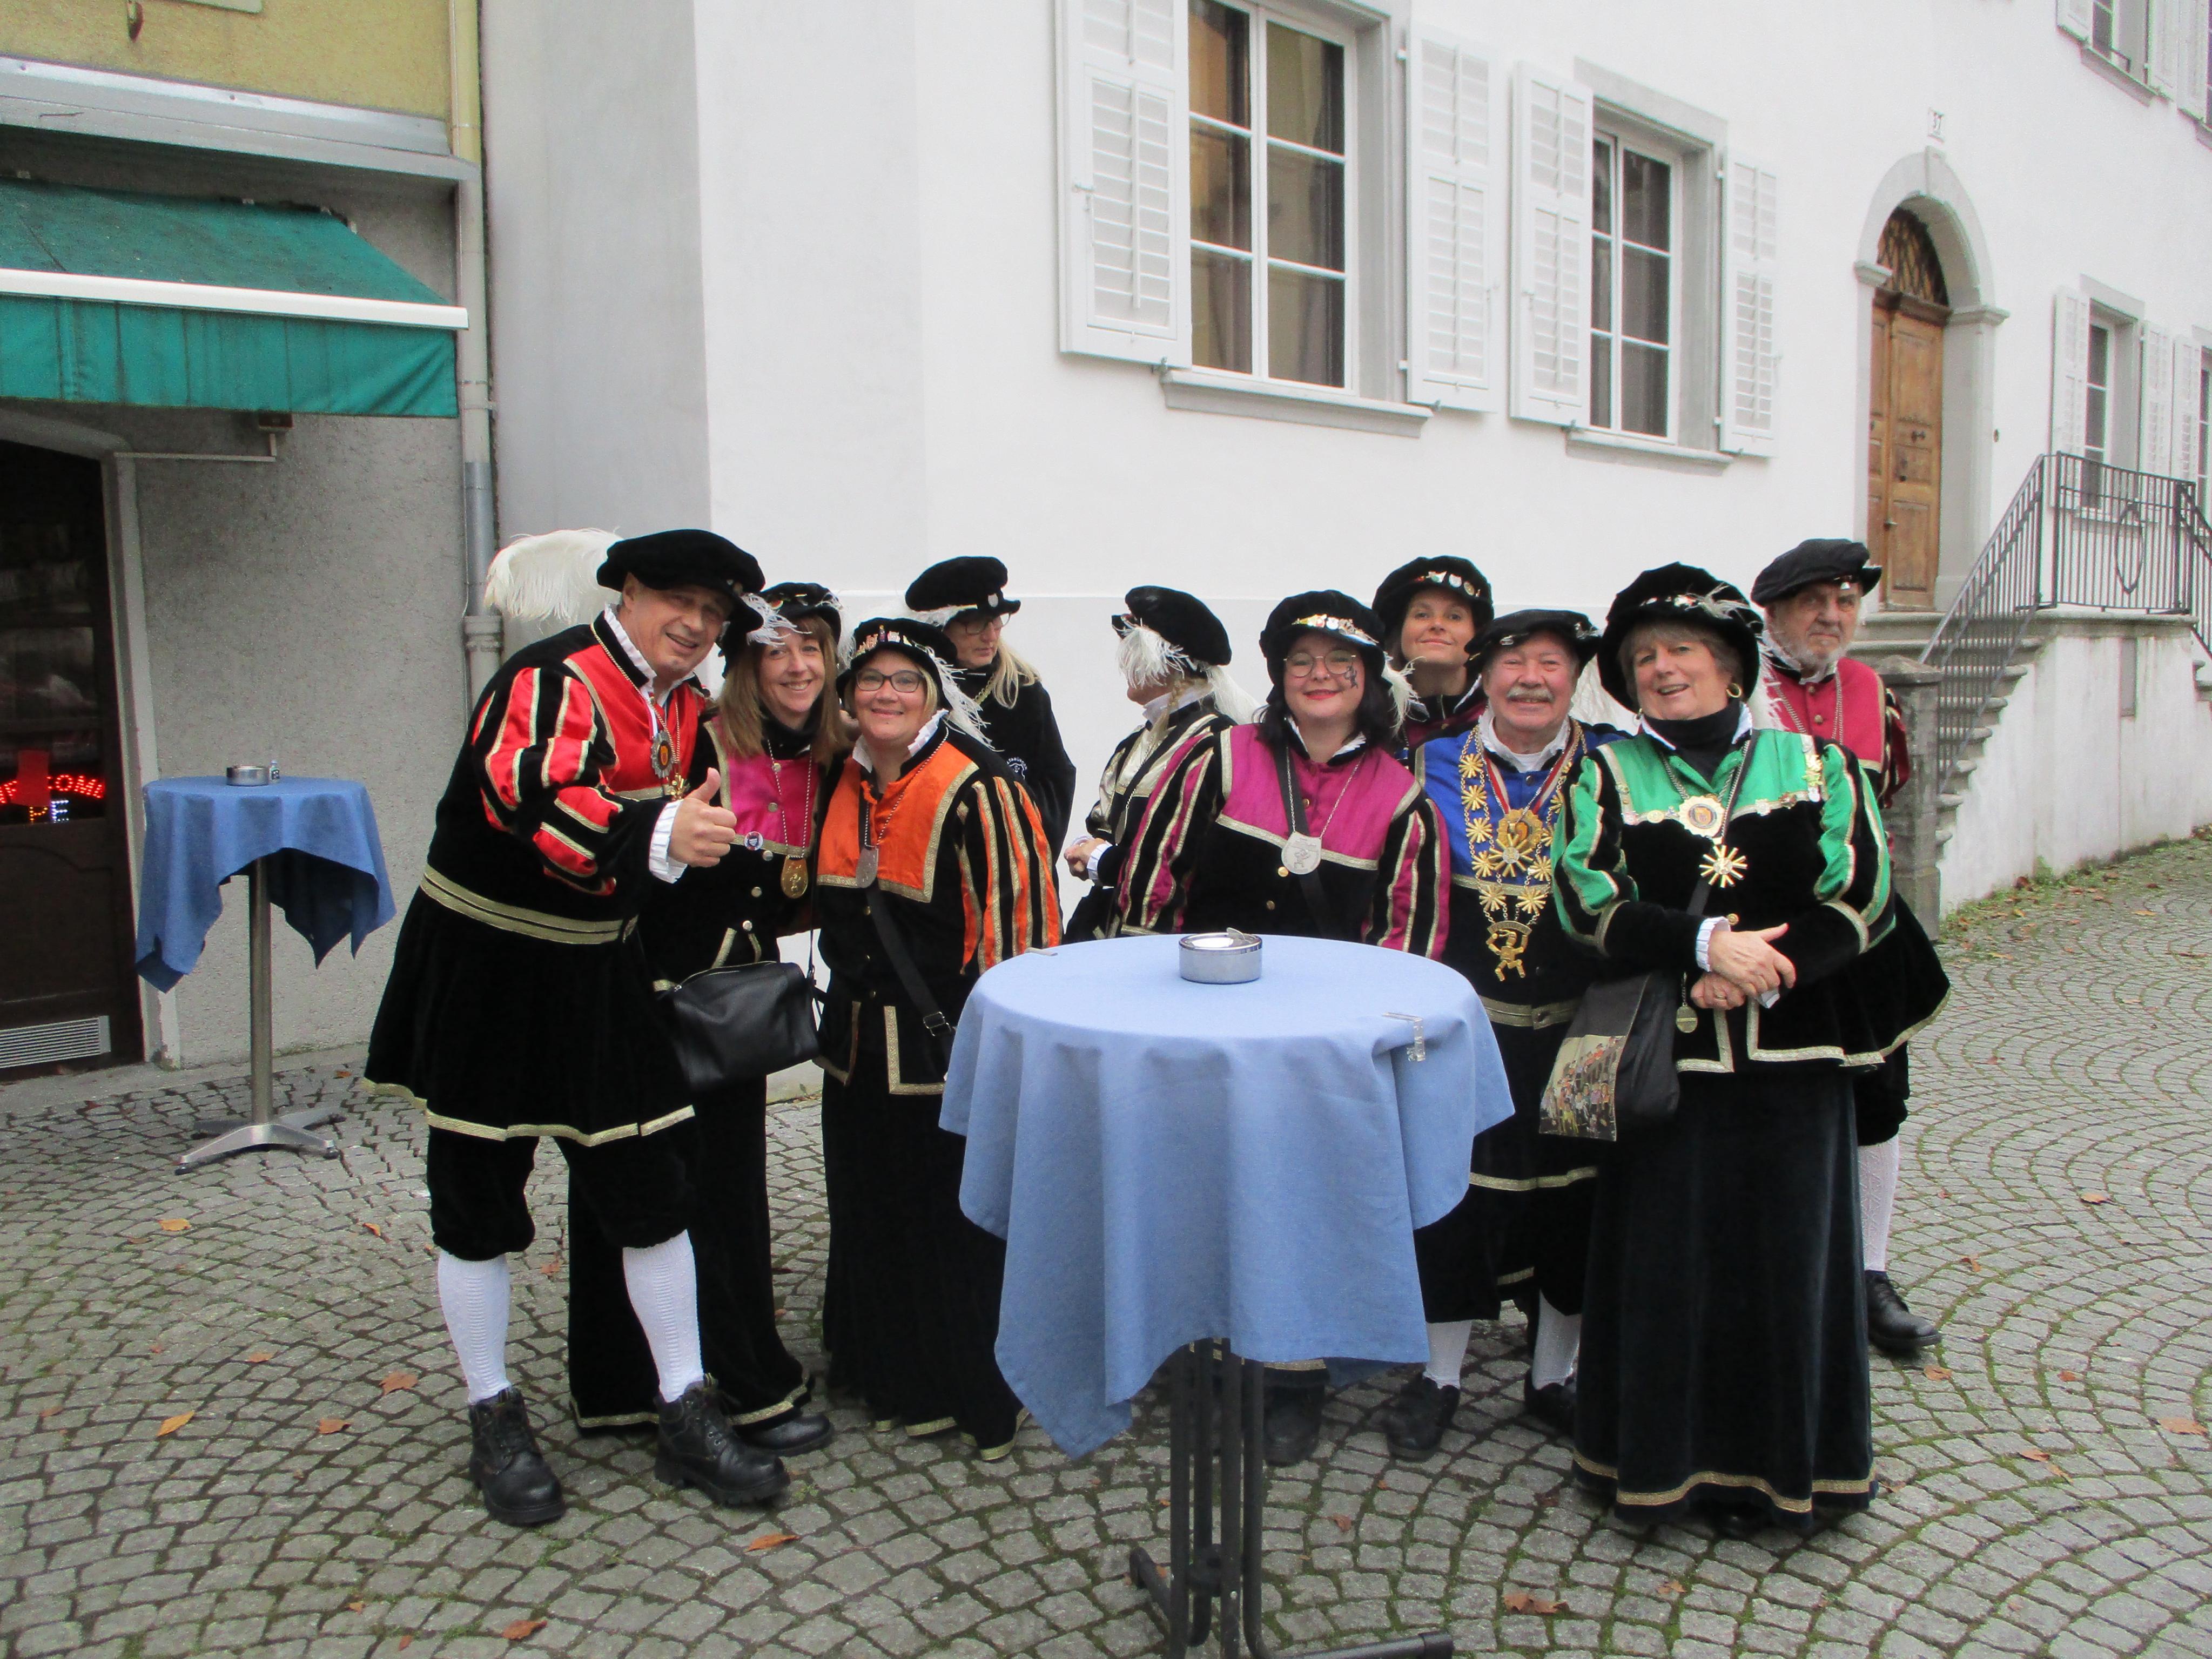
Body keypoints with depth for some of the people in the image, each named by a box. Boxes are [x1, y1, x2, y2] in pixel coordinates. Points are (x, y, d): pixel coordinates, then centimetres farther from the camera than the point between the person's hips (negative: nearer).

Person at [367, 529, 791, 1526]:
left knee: (649, 1189, 5)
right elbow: (533, 800, -39)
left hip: (594, 974, 7)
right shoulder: (553, 680, -19)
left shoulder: (684, 705, 6)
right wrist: (658, 837, -53)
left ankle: (686, 1417, 16)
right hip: (482, 968, -6)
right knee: (478, 1198, 6)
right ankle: (494, 1424, 23)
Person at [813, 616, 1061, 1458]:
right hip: (860, 1042, 7)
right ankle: (898, 1380, 33)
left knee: (958, 1225, 3)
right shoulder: (847, 786, 8)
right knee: (874, 1217, 16)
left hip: (949, 1047, -7)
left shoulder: (973, 787, -15)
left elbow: (1014, 912, -16)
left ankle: (980, 1393, 22)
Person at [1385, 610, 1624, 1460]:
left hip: (1574, 1029, 0)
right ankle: (1439, 1377, 24)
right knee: (1453, 1191, 5)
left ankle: (1552, 1378, 30)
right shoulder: (1435, 765, 2)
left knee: (1572, 1196, 10)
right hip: (1465, 1025, 0)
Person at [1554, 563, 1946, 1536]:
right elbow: (1587, 902, -6)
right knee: (1665, 1255, 2)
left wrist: (1764, 971, -14)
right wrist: (1705, 945, -17)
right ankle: (1664, 1458, 17)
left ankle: (1776, 1463, 21)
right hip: (1663, 1056, -1)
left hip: (1791, 1055, 1)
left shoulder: (1813, 764, 9)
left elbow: (1862, 895, 0)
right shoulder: (1606, 775, 7)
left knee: (1785, 1254, 6)